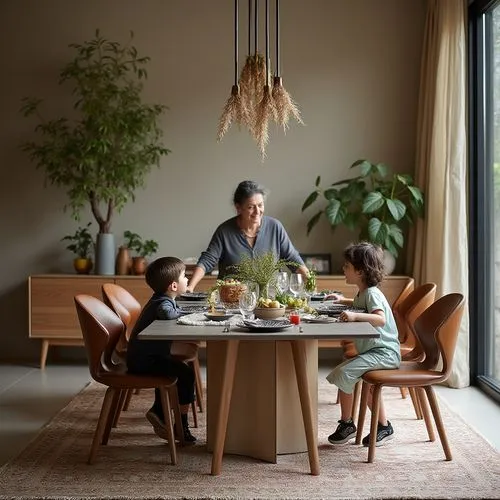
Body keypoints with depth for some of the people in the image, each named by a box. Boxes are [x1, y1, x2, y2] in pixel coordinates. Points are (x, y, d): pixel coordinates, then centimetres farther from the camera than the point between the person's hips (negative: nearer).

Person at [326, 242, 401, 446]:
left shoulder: (372, 293, -16)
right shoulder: (363, 293, 16)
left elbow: (380, 319, -35)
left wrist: (355, 316, -45)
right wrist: (344, 301, 31)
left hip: (384, 351, -11)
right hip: (377, 351, 11)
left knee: (343, 372, -20)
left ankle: (346, 423, -6)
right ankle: (383, 426, 31)